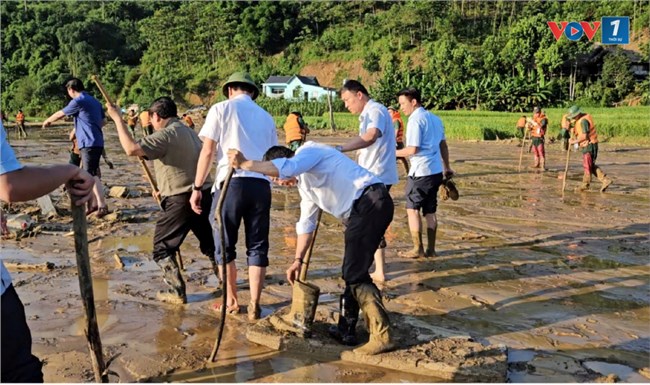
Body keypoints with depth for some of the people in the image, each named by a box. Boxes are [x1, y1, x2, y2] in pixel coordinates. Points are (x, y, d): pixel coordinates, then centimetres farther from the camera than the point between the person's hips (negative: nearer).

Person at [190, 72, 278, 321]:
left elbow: (207, 151, 1)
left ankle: (231, 301, 21)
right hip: (262, 184, 4)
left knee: (225, 245, 11)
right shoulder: (266, 116, 20)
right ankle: (254, 306, 11)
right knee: (258, 246, 10)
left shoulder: (221, 109, 8)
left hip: (232, 182, -3)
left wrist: (197, 187, 3)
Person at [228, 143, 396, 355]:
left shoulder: (308, 151, -4)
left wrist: (245, 164, -19)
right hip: (362, 209, 10)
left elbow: (285, 168, -27)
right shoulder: (304, 182, 24)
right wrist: (298, 260, 24)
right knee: (352, 271, 14)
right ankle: (345, 330, 24)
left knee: (355, 273, -10)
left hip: (371, 201, -10)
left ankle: (382, 336, -6)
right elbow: (306, 223, 27)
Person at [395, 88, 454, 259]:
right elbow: (443, 145, 19)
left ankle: (418, 249, 6)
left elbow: (412, 149, -20)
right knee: (430, 211, 12)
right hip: (436, 171, 8)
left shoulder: (415, 120, -13)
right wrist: (447, 167, 27)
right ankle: (431, 249, 15)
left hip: (420, 172, -8)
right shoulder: (435, 118, 14)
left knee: (412, 210, 4)